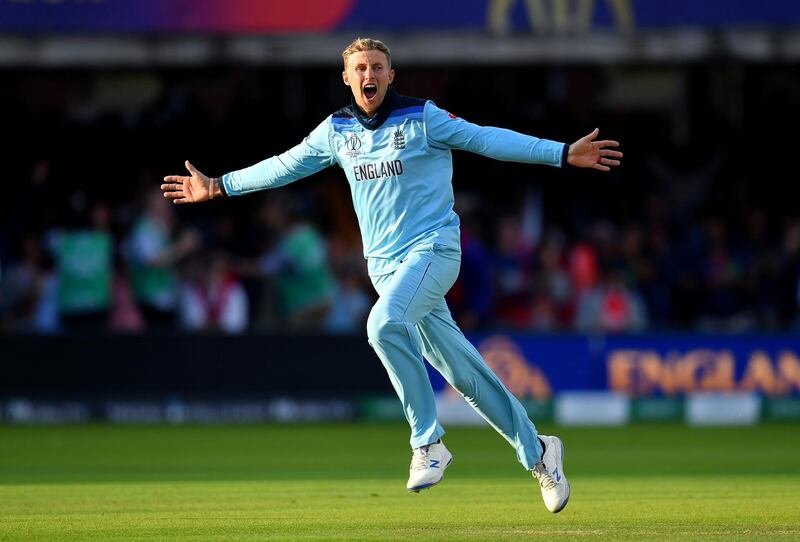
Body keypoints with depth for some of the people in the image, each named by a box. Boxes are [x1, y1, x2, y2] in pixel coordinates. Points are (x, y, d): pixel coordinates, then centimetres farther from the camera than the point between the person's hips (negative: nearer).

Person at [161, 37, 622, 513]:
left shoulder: (423, 118, -6)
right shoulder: (336, 131, 9)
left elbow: (487, 139, -10)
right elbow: (285, 166, 20)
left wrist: (562, 154, -19)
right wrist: (219, 187, 22)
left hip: (433, 250, -5)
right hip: (384, 264, 5)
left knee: (385, 323, -32)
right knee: (461, 370, 6)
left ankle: (429, 440, -21)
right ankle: (537, 452, 19)